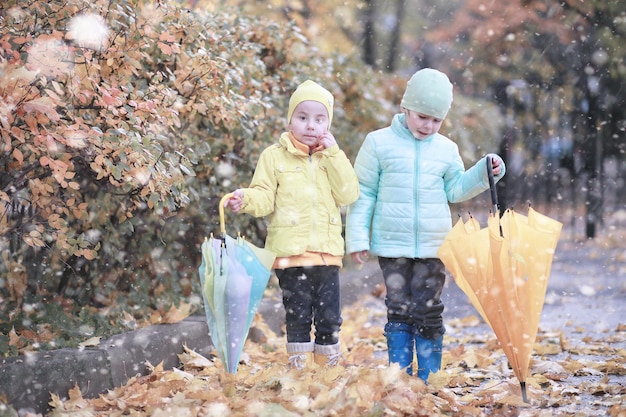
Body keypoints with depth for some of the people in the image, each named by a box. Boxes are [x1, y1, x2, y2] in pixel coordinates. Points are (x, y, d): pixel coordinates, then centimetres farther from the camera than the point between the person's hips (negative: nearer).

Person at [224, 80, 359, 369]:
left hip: (327, 252, 3)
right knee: (298, 316, 2)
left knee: (329, 318, 7)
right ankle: (299, 369, 10)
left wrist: (332, 153, -6)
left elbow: (348, 194, -2)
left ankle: (329, 366, 18)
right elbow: (265, 198, -2)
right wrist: (246, 199, -24)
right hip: (290, 253, -3)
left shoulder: (333, 158, 11)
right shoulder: (274, 156, 3)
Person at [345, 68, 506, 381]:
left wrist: (484, 173, -3)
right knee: (399, 310, 3)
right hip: (392, 245, -2)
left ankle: (428, 379, 10)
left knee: (428, 313, 3)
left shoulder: (446, 149, 7)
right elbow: (363, 193, 1)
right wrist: (357, 238, -3)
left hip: (433, 247, 2)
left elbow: (455, 190, 12)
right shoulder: (378, 143, -1)